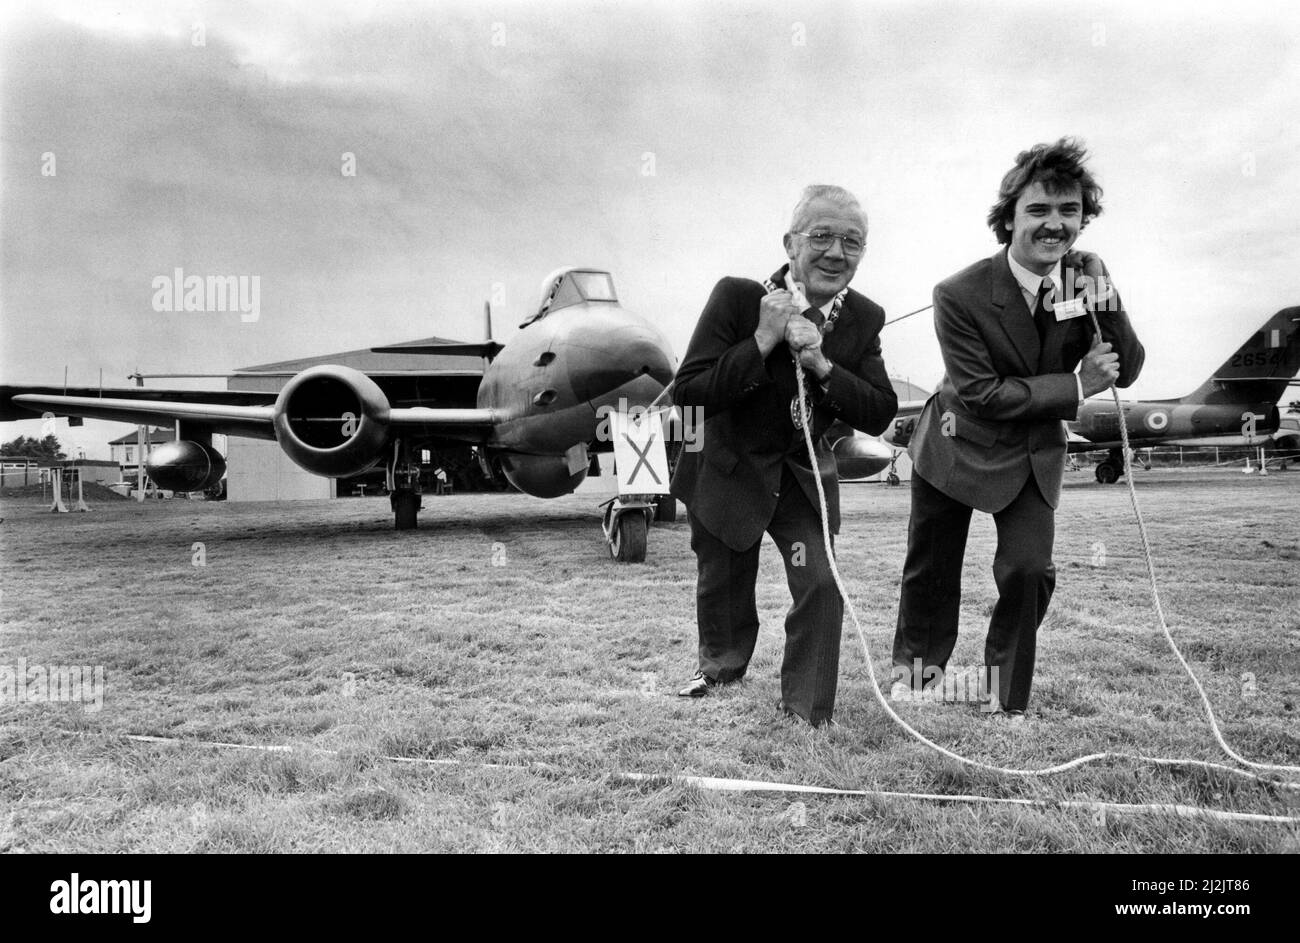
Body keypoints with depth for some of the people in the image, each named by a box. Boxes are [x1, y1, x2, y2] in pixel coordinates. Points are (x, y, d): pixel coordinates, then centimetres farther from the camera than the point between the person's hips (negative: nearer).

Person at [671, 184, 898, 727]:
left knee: (821, 585, -13)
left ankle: (806, 713, 7)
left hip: (803, 473, 2)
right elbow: (687, 392, -26)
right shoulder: (737, 297, -21)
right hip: (728, 470, -1)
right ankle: (722, 665, 49)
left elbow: (880, 415, -15)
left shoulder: (864, 320, -9)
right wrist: (762, 342, -34)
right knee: (722, 585, 16)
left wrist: (821, 363, -28)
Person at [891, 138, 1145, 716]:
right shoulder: (960, 294, -25)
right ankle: (916, 670, 40)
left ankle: (1006, 704, 12)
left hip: (1033, 453, 3)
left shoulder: (1088, 275, -11)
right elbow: (982, 394, -23)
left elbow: (1126, 373, -8)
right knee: (929, 573, 12)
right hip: (957, 446, -2)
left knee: (1030, 570, -11)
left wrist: (1107, 309, -26)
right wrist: (1075, 387, -23)